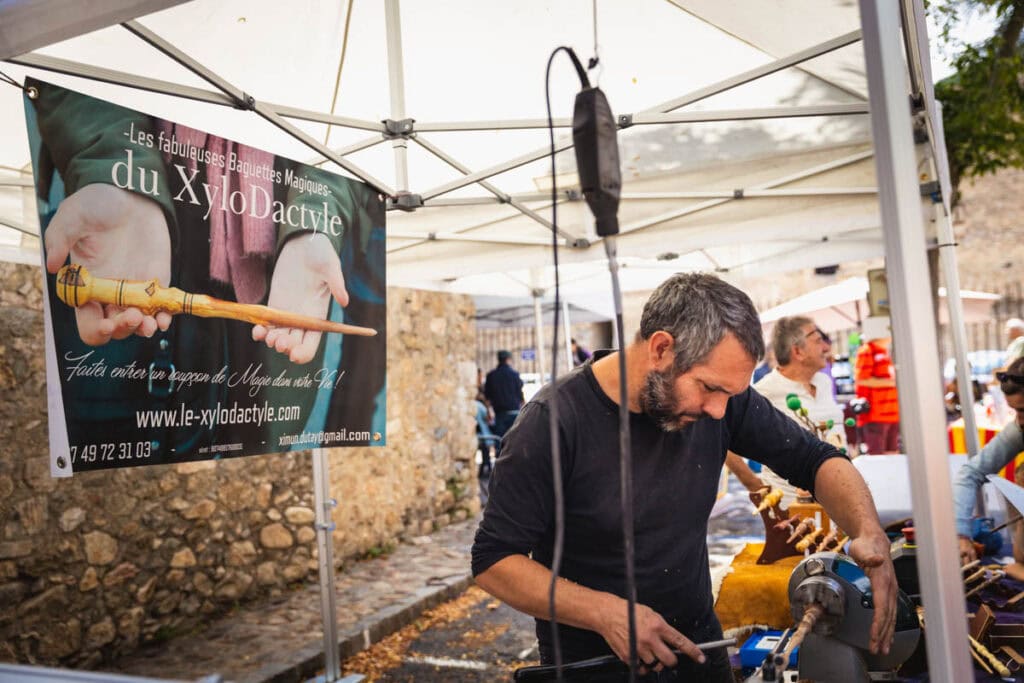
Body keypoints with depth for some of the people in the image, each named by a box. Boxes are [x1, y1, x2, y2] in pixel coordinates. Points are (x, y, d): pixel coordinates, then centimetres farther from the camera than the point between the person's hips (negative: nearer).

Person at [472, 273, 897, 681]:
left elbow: (815, 461, -2)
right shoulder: (554, 421, -25)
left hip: (699, 645, 5)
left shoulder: (719, 393, -12)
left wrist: (870, 534, -21)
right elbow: (494, 561, -20)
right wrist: (606, 613, -31)